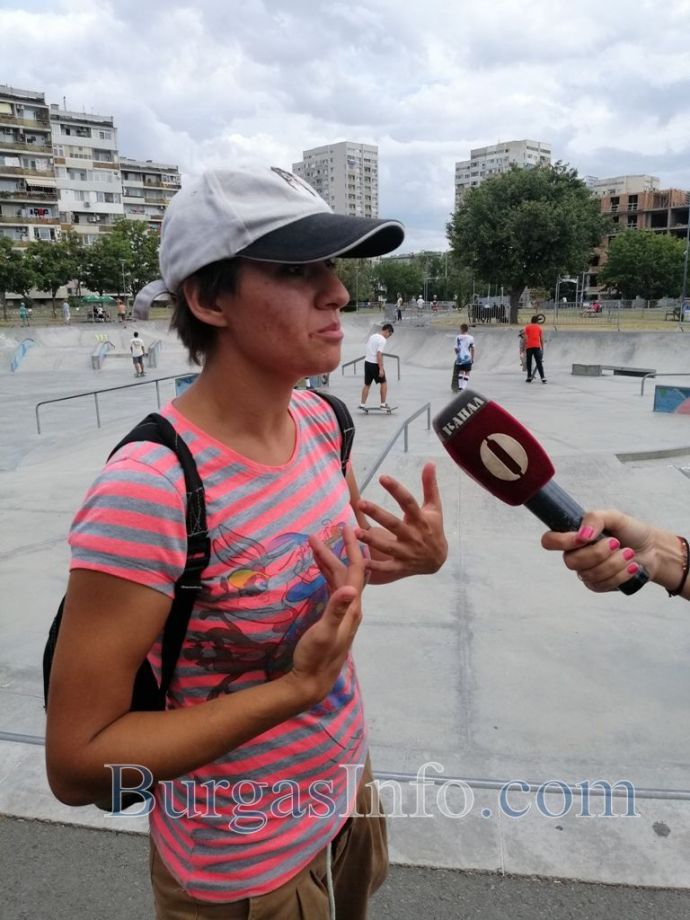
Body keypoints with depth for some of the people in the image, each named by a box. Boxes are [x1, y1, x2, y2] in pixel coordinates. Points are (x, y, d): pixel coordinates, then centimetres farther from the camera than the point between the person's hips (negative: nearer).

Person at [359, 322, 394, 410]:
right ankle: (383, 404, 10)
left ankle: (362, 404, 11)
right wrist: (381, 369, -20)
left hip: (367, 362, 8)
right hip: (374, 364, -7)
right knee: (383, 383, 7)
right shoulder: (382, 340, -14)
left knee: (367, 384, 13)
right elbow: (379, 355, -21)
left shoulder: (372, 336, 12)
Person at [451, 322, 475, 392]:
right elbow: (472, 349, -2)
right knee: (467, 372, 7)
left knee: (461, 371, 16)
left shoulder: (458, 337, -4)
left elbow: (456, 348, -2)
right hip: (467, 358, -1)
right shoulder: (471, 338, -3)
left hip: (459, 357, 1)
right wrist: (473, 358, 6)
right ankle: (463, 387, 0)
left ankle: (460, 386, 13)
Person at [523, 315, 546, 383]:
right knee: (539, 363, -2)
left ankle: (529, 377, 6)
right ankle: (543, 378, -12)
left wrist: (525, 348, 4)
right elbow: (541, 339, 10)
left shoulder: (527, 327, 9)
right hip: (537, 347, 0)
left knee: (529, 363, 9)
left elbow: (525, 338, 1)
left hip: (529, 347, 0)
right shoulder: (539, 327, 12)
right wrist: (542, 348, 16)